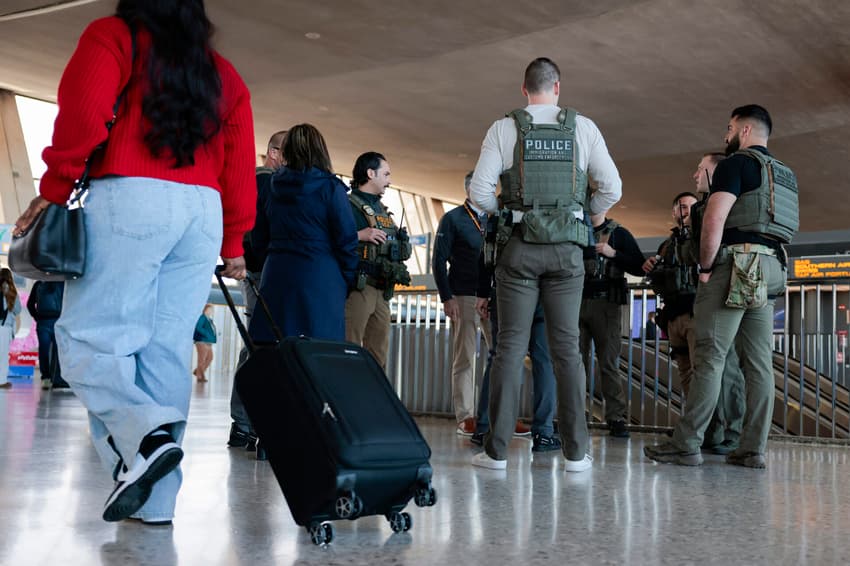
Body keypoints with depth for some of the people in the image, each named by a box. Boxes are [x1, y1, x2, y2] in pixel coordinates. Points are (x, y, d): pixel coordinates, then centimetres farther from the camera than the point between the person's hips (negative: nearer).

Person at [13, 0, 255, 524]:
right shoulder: (224, 74, 23)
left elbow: (82, 111, -7)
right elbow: (239, 163, 15)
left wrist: (54, 190, -1)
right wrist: (233, 244, 16)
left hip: (131, 196, -5)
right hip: (204, 210, 5)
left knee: (88, 335, -1)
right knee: (167, 349, 3)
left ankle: (143, 434, -24)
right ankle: (156, 500, 1)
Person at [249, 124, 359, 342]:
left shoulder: (272, 188, 10)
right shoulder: (331, 188, -4)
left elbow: (259, 242, 14)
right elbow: (347, 241, -6)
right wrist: (347, 283, 6)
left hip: (276, 278, 5)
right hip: (321, 281, -4)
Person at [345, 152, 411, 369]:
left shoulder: (381, 209, 22)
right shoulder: (347, 204, -5)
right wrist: (358, 236, -23)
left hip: (382, 291, 9)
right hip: (357, 288, -8)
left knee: (378, 355, 11)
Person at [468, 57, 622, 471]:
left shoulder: (504, 128, 2)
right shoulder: (583, 127, 5)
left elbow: (479, 192, -5)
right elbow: (612, 189, 3)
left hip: (519, 246, -1)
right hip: (567, 248, 1)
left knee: (510, 345, 2)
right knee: (567, 347, 4)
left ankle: (497, 449, 2)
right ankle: (575, 451, 6)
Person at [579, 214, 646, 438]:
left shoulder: (619, 234, 7)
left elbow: (639, 268, 0)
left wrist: (613, 254, -12)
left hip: (606, 303, -3)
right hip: (576, 301, 3)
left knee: (609, 363, -5)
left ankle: (616, 418, -4)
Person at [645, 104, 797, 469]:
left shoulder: (737, 163, -4)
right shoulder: (784, 174, 22)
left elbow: (714, 220, -15)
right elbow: (778, 228, 22)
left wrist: (705, 267, -8)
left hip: (736, 266, -8)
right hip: (772, 269, 8)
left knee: (710, 357, -9)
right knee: (759, 361, 4)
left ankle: (686, 445, -9)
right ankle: (753, 449, 4)